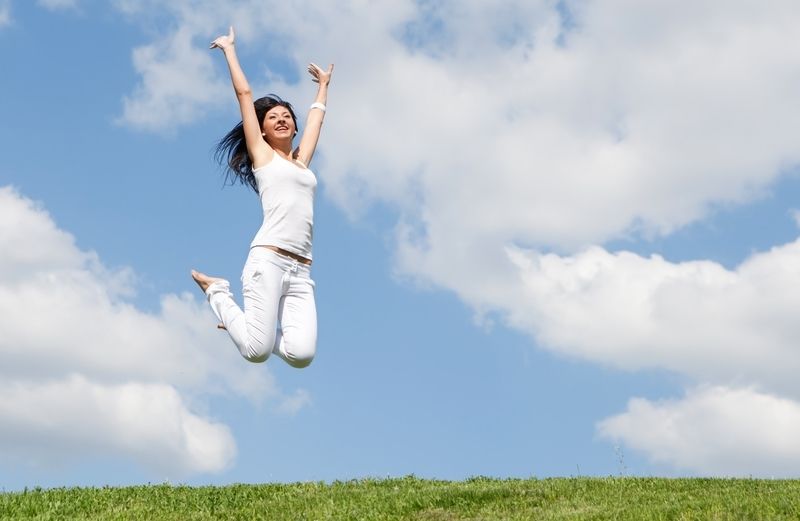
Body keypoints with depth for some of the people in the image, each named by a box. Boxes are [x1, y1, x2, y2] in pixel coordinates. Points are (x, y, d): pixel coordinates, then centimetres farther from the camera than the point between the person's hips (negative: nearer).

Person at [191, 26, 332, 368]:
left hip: (301, 271, 5)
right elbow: (243, 92, 12)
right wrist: (229, 48, 20)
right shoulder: (262, 154, 12)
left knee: (301, 354, -17)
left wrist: (323, 85, 53)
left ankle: (246, 324, 14)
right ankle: (218, 292, 14)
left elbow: (316, 116, 39)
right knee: (257, 350, -16)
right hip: (269, 259, -5)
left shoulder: (301, 160, 25)